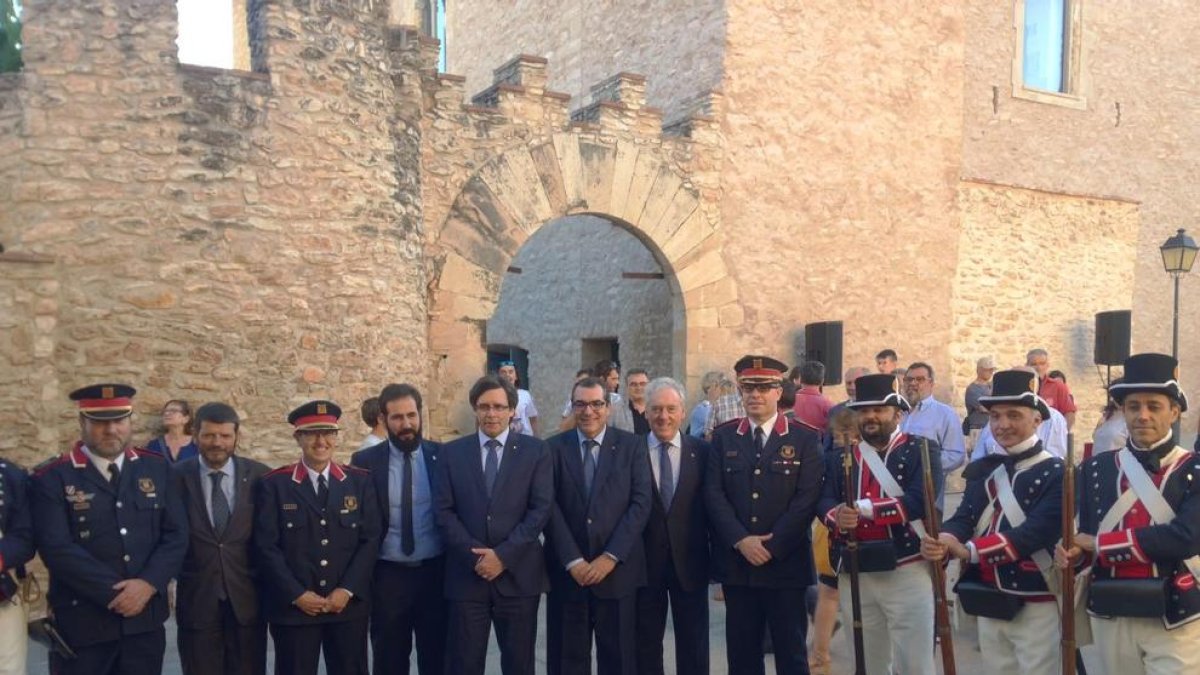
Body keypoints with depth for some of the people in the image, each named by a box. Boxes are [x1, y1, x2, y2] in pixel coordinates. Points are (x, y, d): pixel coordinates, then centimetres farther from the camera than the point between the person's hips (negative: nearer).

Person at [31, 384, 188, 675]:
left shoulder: (156, 468, 6)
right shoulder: (52, 478, -5)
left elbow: (176, 534, 2)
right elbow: (56, 548, -14)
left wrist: (148, 584, -13)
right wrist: (115, 594, -16)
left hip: (145, 618, 3)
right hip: (82, 622, -3)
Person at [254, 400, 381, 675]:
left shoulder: (360, 481, 5)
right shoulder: (274, 484, -1)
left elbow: (370, 540, 1)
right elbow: (266, 546, -5)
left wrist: (347, 590, -9)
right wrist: (296, 594, -11)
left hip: (348, 604, 2)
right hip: (292, 606, -1)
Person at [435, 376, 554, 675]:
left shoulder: (535, 450, 2)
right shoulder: (453, 452, 6)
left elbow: (541, 509, -5)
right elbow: (445, 511, 1)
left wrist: (503, 555, -13)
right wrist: (475, 555, -11)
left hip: (518, 573, 0)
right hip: (466, 574, 1)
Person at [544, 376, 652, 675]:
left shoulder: (632, 445, 2)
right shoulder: (554, 448, 3)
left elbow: (641, 503, -5)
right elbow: (549, 507, -2)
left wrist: (610, 557, -12)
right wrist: (573, 560, -10)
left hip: (618, 568, 0)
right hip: (567, 570, 0)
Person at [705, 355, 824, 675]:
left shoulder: (805, 439, 0)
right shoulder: (723, 437, 7)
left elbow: (806, 498, -8)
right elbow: (714, 494, -1)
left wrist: (772, 546, -14)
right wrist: (741, 541, -13)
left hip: (786, 563, -2)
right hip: (735, 562, 2)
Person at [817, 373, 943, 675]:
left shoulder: (921, 449, -2)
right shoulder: (841, 457, 12)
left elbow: (919, 501, -17)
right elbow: (824, 500, 0)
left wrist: (863, 508, -20)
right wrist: (837, 516, -23)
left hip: (906, 573, -4)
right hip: (854, 575, 4)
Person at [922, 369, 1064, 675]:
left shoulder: (1056, 474, -10)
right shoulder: (982, 470, 9)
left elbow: (1036, 533, -23)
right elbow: (964, 518, -2)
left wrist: (969, 550, -33)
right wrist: (942, 542, -26)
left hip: (1036, 608, -6)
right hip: (988, 605, 6)